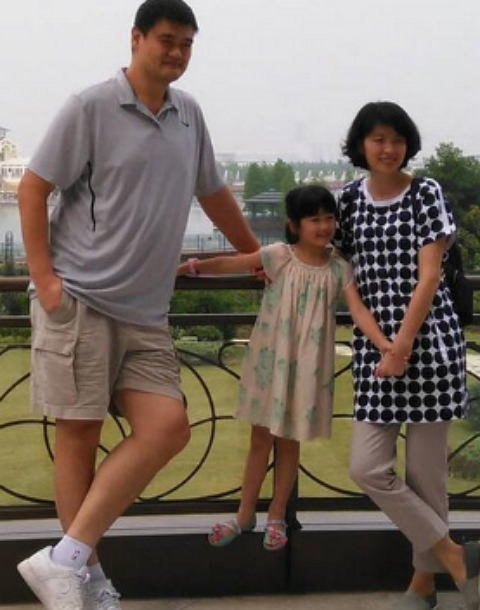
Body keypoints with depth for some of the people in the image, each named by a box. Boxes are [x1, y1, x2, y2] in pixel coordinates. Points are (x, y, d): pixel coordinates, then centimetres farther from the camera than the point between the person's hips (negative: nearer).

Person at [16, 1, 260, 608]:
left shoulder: (188, 113, 14)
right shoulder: (91, 107, -5)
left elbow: (213, 193, 26)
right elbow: (32, 189, -4)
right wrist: (43, 277, -11)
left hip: (145, 312, 6)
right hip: (78, 299, -6)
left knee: (168, 427, -7)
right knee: (79, 433, -2)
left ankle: (65, 560, -4)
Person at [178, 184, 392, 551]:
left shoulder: (338, 268, -4)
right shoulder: (279, 256, -8)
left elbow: (358, 309, -13)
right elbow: (231, 264, -14)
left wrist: (383, 343, -29)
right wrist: (186, 267, -24)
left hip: (307, 366, 0)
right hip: (270, 361, 0)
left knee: (289, 443, 11)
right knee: (260, 439, 12)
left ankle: (276, 518, 27)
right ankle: (245, 515, 25)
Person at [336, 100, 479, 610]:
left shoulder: (425, 192, -2)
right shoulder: (349, 199, 9)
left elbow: (429, 275, -8)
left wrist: (404, 344, -14)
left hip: (428, 339, -4)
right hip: (374, 344, 4)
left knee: (425, 469, 2)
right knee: (367, 467, -3)